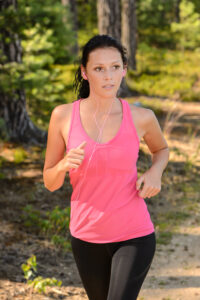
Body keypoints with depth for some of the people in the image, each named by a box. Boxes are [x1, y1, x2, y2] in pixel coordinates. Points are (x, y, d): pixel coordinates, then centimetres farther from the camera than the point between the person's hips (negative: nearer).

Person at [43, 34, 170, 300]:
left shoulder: (141, 118, -9)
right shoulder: (63, 116, -8)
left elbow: (161, 149, 15)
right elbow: (50, 182, 0)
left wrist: (155, 172, -7)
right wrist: (64, 164, -23)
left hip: (134, 236, -2)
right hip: (87, 237, 2)